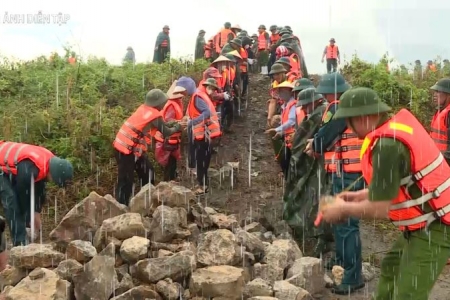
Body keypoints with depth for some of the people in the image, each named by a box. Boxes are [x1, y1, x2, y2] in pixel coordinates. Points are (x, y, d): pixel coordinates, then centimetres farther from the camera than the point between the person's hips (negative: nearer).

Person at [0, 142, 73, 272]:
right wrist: (30, 218, -11)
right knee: (13, 205, -18)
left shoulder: (48, 162, -12)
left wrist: (37, 213, 3)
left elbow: (39, 188, 1)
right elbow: (23, 194, -25)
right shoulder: (29, 169, -38)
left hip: (12, 170, 9)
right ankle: (20, 244, -14)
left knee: (19, 203, 9)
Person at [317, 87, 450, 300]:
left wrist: (343, 209, -6)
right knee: (390, 267, 25)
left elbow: (379, 209, -22)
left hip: (433, 228, -10)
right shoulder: (397, 124, 2)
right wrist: (361, 195, 13)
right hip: (425, 224, 10)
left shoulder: (386, 145, -27)